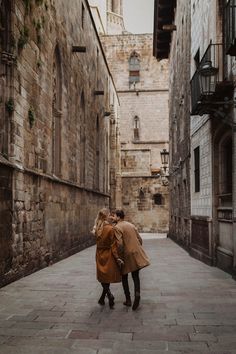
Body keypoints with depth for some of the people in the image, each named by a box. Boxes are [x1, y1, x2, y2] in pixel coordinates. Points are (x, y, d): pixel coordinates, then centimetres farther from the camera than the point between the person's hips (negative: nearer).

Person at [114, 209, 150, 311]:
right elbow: (139, 239, 13)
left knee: (124, 278, 12)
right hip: (137, 254, 6)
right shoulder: (131, 225, 11)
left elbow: (119, 244, -21)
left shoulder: (117, 228, -12)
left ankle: (128, 300, 15)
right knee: (135, 276, 12)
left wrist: (119, 256, -9)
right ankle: (137, 293, -11)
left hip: (126, 255, -5)